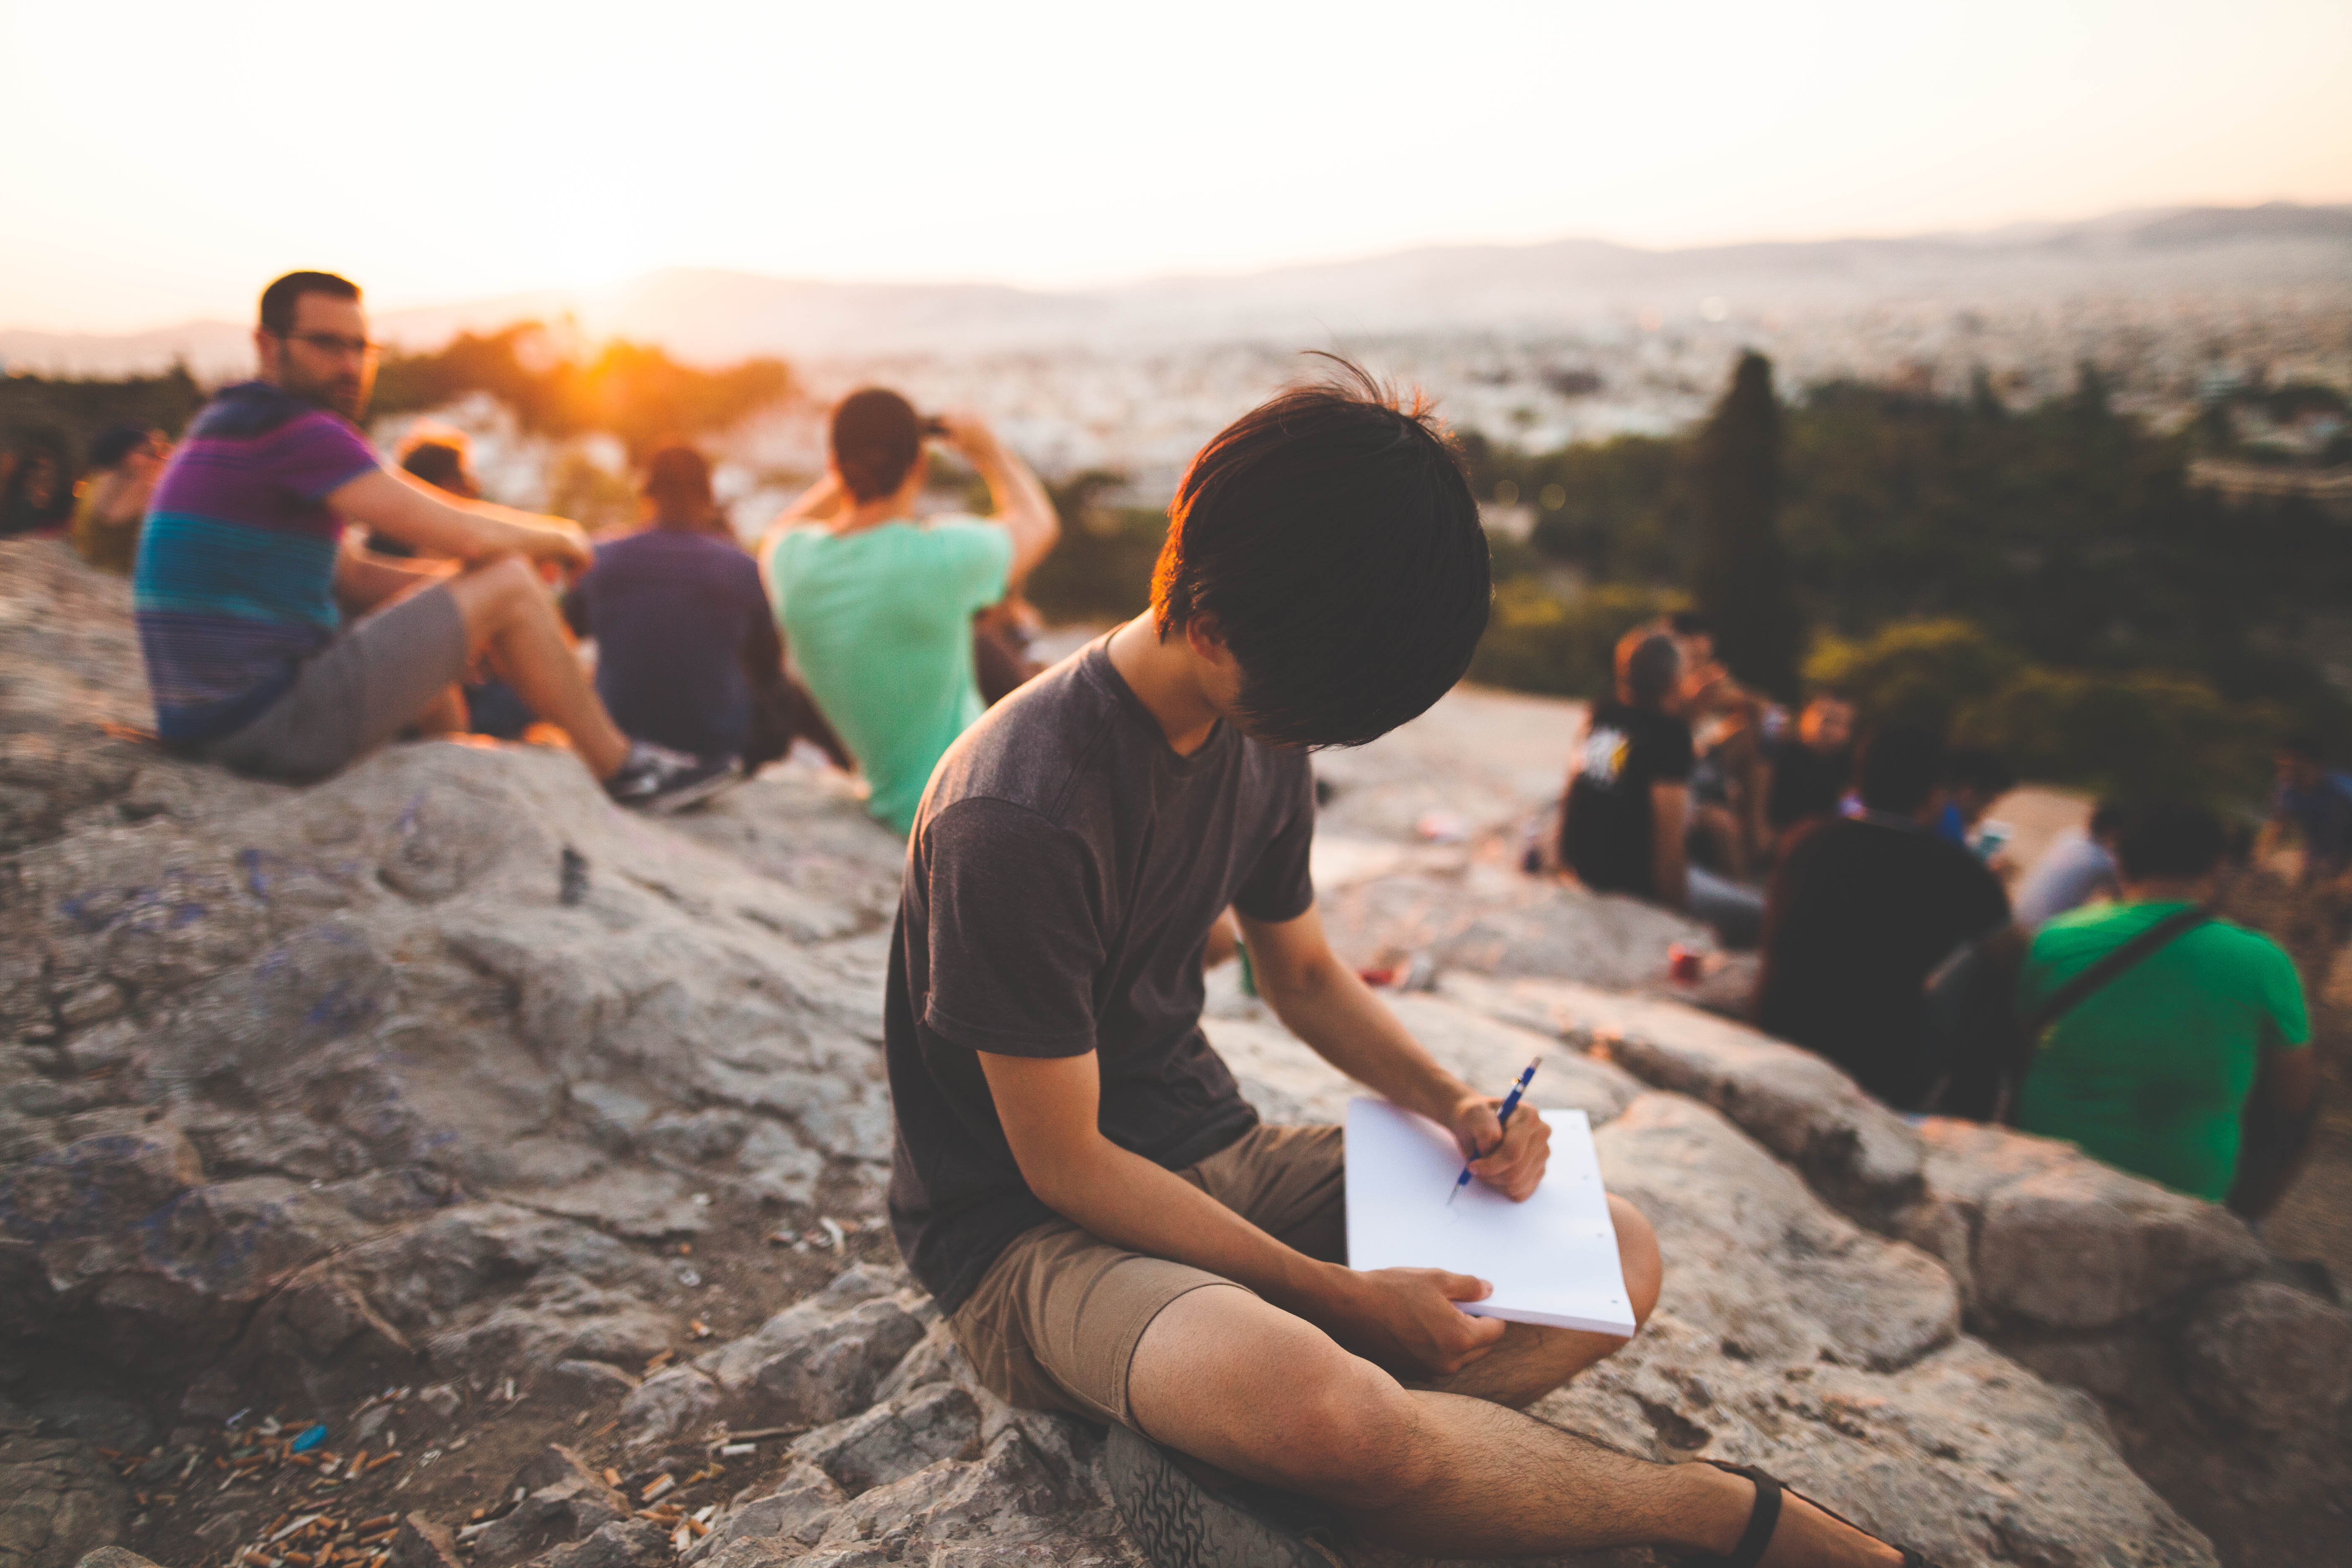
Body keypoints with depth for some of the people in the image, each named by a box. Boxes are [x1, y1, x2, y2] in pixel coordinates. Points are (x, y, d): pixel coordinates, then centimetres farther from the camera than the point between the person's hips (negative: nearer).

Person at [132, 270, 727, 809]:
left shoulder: (237, 430, 18)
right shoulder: (290, 426, -15)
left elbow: (355, 577, 20)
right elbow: (456, 533, -16)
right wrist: (555, 537, 3)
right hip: (271, 724, -10)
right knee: (508, 584, -6)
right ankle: (623, 770, 7)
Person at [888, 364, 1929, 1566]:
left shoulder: (1263, 736, -1)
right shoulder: (1015, 820, -26)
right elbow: (1062, 1165, -20)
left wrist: (1452, 1104, -3)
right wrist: (1342, 1300, -18)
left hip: (1208, 1159, 8)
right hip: (1028, 1231, -7)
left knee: (1618, 1255, -4)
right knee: (1321, 1405, -38)